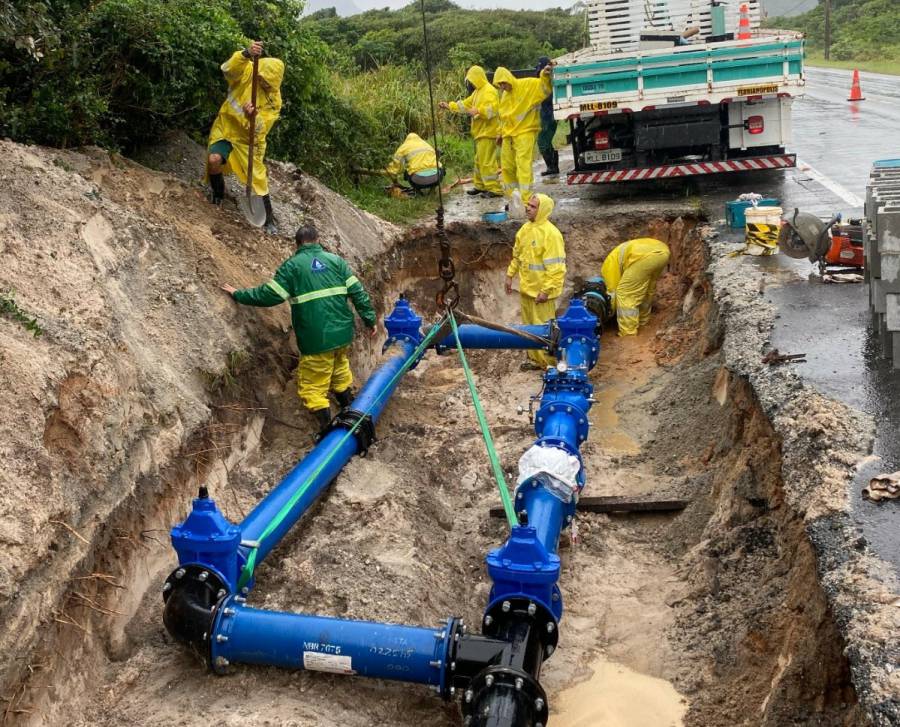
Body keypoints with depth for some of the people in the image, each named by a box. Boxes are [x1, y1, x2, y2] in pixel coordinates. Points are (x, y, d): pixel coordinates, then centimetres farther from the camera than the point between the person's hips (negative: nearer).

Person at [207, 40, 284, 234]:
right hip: (226, 126, 0)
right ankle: (217, 193, 7)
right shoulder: (247, 71, -14)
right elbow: (229, 68, -37)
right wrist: (247, 54, -54)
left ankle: (269, 219, 17)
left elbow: (261, 129, -19)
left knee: (258, 178, 0)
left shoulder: (274, 100, -15)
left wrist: (252, 118, -42)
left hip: (249, 138, 0)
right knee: (214, 160, -24)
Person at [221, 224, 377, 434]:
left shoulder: (292, 265, -3)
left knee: (313, 386, 4)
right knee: (339, 362, 31)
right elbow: (357, 291, 4)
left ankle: (327, 427, -2)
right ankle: (348, 406, 46)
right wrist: (369, 319, 11)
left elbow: (270, 295, -8)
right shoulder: (335, 260, 7)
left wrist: (238, 294, 4)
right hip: (342, 331, 5)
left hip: (316, 338, -5)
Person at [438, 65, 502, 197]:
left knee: (487, 162, -11)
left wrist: (478, 111, -34)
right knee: (479, 161, 16)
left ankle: (494, 189, -10)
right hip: (481, 132, 10)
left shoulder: (489, 90, -12)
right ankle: (479, 185, 25)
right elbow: (465, 104, 25)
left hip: (487, 132, -10)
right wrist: (449, 106, 21)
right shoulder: (478, 91, 20)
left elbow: (493, 108, -26)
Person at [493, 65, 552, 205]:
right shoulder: (505, 95, 15)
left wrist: (545, 76, -34)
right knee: (507, 167, 11)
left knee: (523, 166, -14)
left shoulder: (527, 85, -7)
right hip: (508, 135, 8)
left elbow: (544, 89, -16)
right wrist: (501, 134, 24)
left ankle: (526, 200, -15)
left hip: (525, 132, -8)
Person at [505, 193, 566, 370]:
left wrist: (546, 291, -22)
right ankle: (535, 359, 32)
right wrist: (510, 275, 15)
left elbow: (556, 267, -21)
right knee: (529, 325, 18)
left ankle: (550, 363, 12)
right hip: (526, 288, 8)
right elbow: (517, 255, 19)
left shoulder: (551, 233, -19)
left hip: (541, 291, -8)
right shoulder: (525, 228, 6)